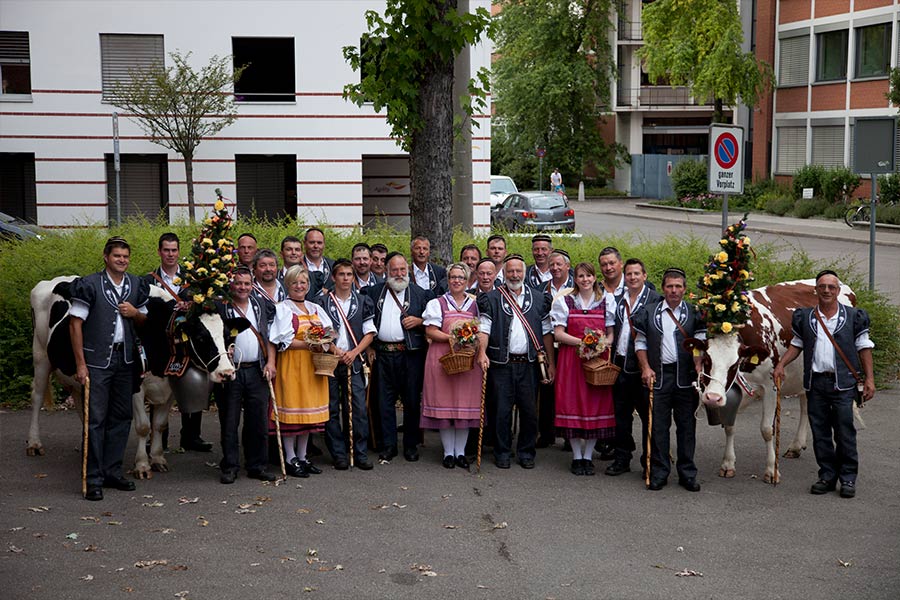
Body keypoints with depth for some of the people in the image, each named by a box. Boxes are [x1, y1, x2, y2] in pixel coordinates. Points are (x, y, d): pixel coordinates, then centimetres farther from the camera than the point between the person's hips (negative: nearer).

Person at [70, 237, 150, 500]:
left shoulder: (137, 285, 8)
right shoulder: (89, 285, -7)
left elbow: (145, 320, 20)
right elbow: (75, 324, -8)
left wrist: (135, 313, -5)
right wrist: (80, 364, -13)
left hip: (126, 359, 5)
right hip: (97, 360, -5)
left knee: (122, 416, 10)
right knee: (96, 418, -5)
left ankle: (112, 472, 20)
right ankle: (94, 479, 0)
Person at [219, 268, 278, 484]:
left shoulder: (262, 306, 12)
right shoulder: (221, 307, -2)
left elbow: (269, 336, 14)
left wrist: (270, 362, 4)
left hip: (257, 370, 4)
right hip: (231, 371, -3)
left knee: (258, 421, 6)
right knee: (229, 421, 2)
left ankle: (257, 466, 15)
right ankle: (229, 467, 10)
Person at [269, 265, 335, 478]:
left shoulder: (316, 309, 16)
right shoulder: (282, 309, -2)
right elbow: (283, 341, -12)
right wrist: (308, 344, -19)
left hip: (313, 366, 6)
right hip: (291, 365, -6)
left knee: (309, 411, 7)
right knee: (292, 411, -4)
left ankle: (302, 457, 16)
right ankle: (291, 459, 3)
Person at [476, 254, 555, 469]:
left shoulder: (539, 299, 10)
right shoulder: (492, 299, 5)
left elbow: (547, 332, 10)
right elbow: (484, 328, -3)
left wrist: (550, 363, 6)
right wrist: (482, 352, -21)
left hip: (529, 363, 2)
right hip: (502, 363, -1)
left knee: (529, 409, 3)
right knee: (502, 409, 1)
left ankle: (526, 452, 17)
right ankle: (502, 452, 14)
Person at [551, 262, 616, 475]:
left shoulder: (605, 302, 9)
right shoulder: (565, 301, 4)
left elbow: (611, 334, 10)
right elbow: (558, 333, -2)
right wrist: (582, 342, -14)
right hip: (571, 359, -2)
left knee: (596, 404, 0)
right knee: (573, 403, -3)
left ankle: (588, 456, 11)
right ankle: (576, 456, 8)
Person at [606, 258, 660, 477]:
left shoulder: (654, 300, -5)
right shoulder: (619, 300, 13)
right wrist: (613, 357, 6)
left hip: (642, 366, -6)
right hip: (621, 363, 6)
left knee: (647, 414, 2)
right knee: (621, 412, 11)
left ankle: (649, 461, 11)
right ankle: (622, 458, 20)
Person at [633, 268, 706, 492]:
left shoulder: (694, 314, 6)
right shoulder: (649, 313, 8)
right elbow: (640, 343, 11)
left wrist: (698, 367, -14)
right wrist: (646, 368, -1)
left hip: (686, 377, 0)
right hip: (658, 375, 0)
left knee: (687, 425, 5)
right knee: (658, 425, 2)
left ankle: (687, 474, 13)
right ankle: (659, 473, 10)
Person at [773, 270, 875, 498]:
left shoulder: (853, 317, 3)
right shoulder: (804, 317, 9)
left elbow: (864, 348, 5)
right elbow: (797, 344, 18)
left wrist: (869, 378, -2)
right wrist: (781, 364, 3)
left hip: (843, 383, -3)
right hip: (815, 383, 3)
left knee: (845, 431, -2)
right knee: (820, 432, 6)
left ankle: (848, 478, 7)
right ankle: (827, 476, 16)